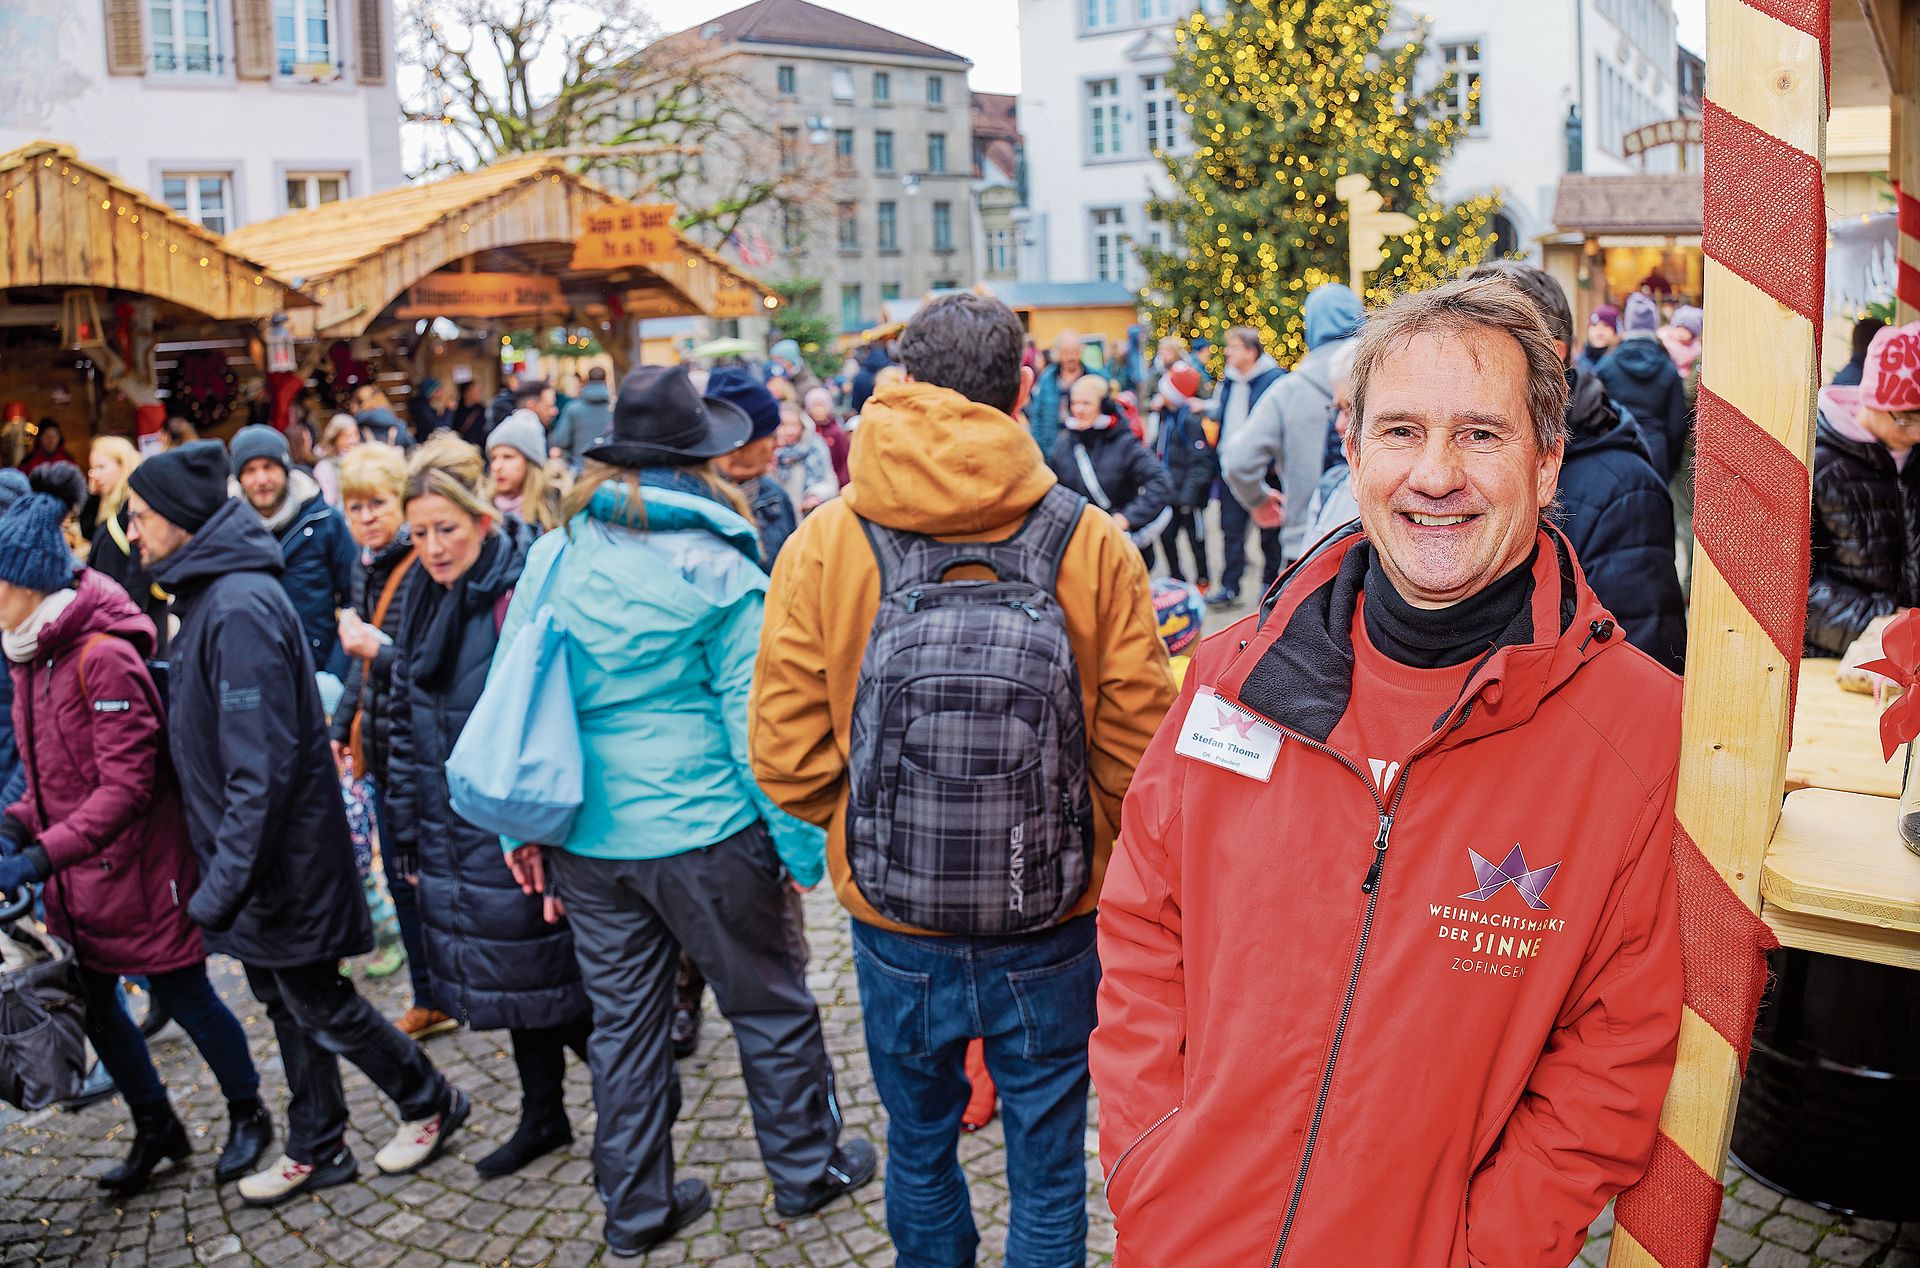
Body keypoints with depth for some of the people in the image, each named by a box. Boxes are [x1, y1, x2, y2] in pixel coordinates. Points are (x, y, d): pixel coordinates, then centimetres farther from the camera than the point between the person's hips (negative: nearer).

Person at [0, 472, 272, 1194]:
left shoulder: (104, 656, -21)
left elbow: (127, 786, -24)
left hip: (138, 866, -8)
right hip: (77, 875, 8)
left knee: (183, 995, 6)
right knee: (92, 1002, 14)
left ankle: (249, 1116, 27)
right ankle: (156, 1130, 34)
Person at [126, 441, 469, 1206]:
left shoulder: (240, 606, -24)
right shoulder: (209, 594, 8)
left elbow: (261, 765, -27)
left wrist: (223, 882, -24)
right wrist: (221, 870, 17)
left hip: (281, 856, -9)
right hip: (257, 855, 9)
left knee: (317, 1005, 5)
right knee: (285, 1001, 18)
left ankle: (431, 1104, 24)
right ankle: (316, 1150, 31)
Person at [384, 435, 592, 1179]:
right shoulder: (424, 599, 9)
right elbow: (407, 724, 14)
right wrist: (408, 838, 13)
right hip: (457, 837, 7)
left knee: (548, 978, 1)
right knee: (510, 977, 17)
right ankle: (542, 1117, 32)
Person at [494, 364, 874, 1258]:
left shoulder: (554, 557, 1)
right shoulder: (716, 572, -13)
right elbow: (754, 722, -13)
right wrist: (803, 844, -6)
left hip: (587, 838, 5)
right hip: (701, 831, -4)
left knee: (622, 1019, 16)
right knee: (769, 1004, 14)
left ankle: (637, 1206, 29)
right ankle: (807, 1168, 31)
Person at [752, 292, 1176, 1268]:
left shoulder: (823, 543, -11)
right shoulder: (1094, 544, -13)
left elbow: (787, 759, -10)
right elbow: (1139, 750, -12)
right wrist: (1074, 839, 8)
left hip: (893, 922, 1)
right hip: (1054, 930, -1)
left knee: (919, 1149, 25)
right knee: (1048, 1170, 19)